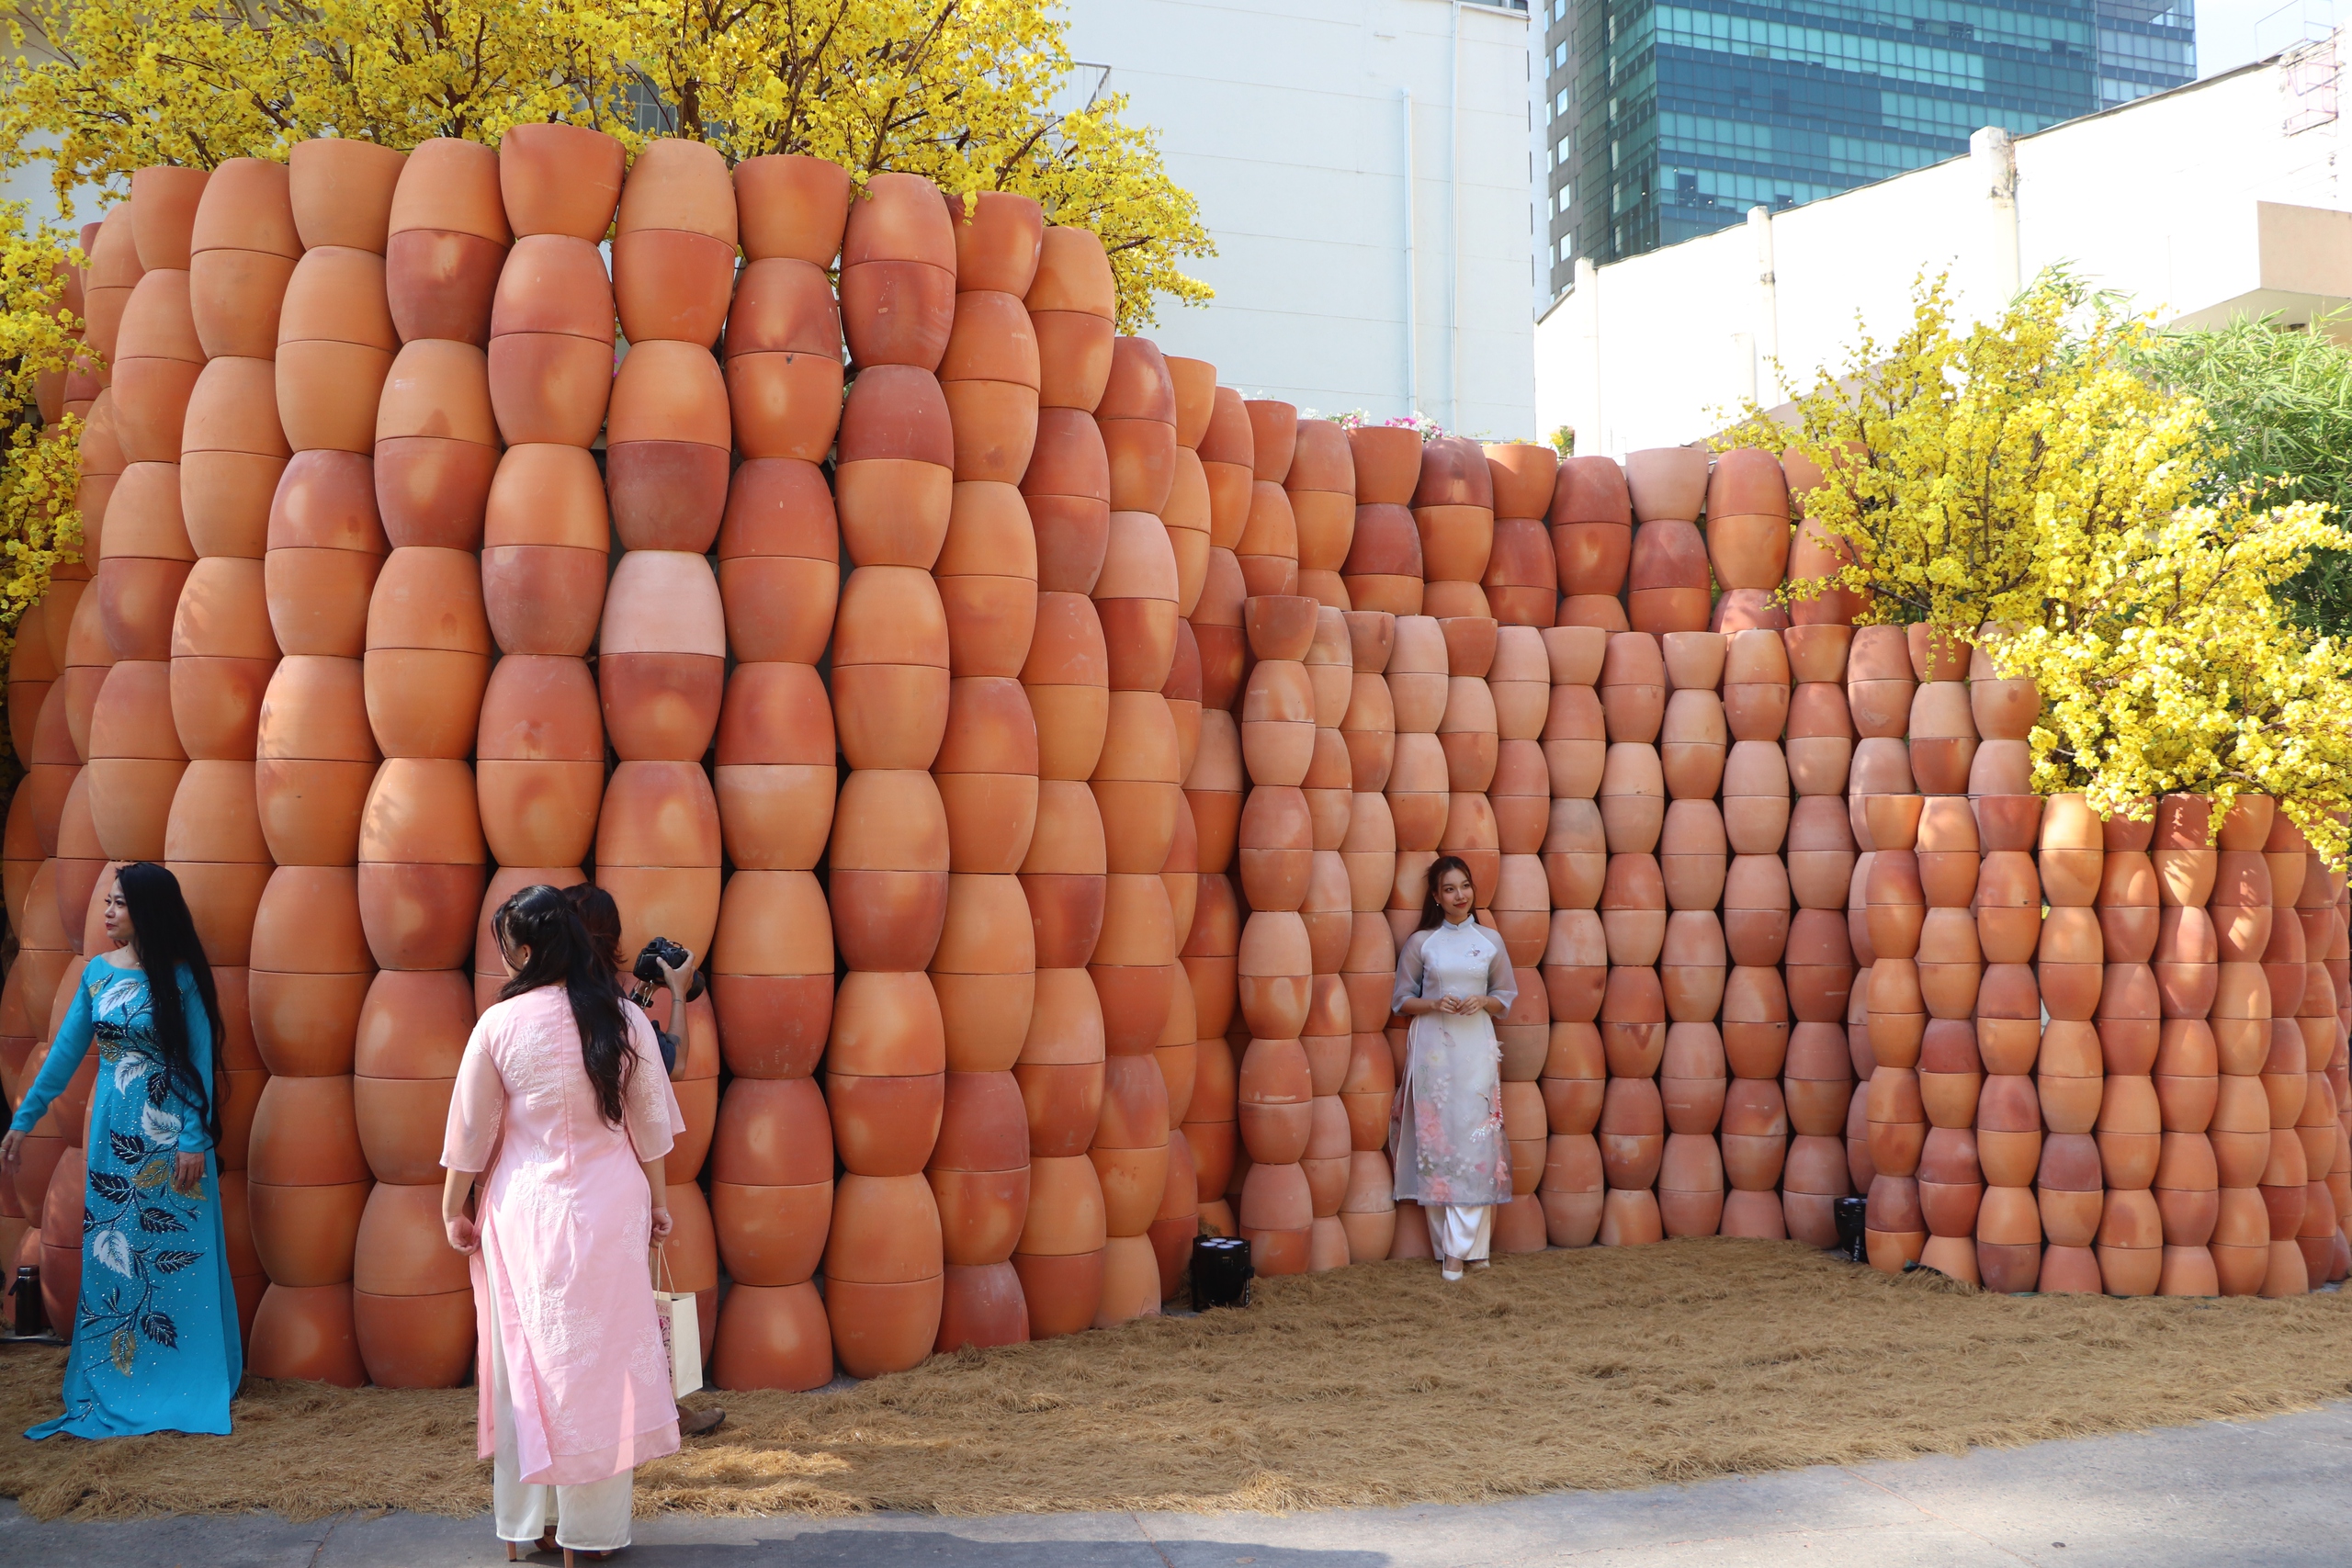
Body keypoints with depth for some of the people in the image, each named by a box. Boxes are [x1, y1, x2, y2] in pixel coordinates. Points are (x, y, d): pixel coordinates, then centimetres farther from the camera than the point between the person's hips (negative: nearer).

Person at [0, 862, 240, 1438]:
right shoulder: (98, 972, 4)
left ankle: (185, 1377, 14)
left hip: (170, 1132, -5)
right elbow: (66, 1050, 8)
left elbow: (201, 1061, -9)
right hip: (113, 1131, 5)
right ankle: (114, 1377, 21)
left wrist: (194, 1139, -14)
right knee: (110, 1254, 9)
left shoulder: (180, 978, -9)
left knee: (174, 1254, 2)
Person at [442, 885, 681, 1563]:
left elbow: (471, 1131, -2)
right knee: (602, 1360, 8)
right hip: (610, 1209, 1)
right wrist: (658, 1202, 13)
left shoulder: (500, 1025, -9)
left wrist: (454, 1208, 12)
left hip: (526, 1213, 0)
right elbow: (649, 1125, 1)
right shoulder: (624, 1021, -5)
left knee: (529, 1363, 10)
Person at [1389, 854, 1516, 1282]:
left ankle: (1462, 1246, -5)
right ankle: (1446, 1242, 4)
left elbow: (1507, 996, 13)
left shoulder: (1490, 941, 8)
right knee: (1436, 1139, -3)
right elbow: (1402, 1000, 7)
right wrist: (1434, 1004, -11)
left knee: (1475, 1139, -7)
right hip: (1433, 1049, -1)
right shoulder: (1420, 943, 4)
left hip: (1476, 1048, 1)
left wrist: (1485, 1002, -7)